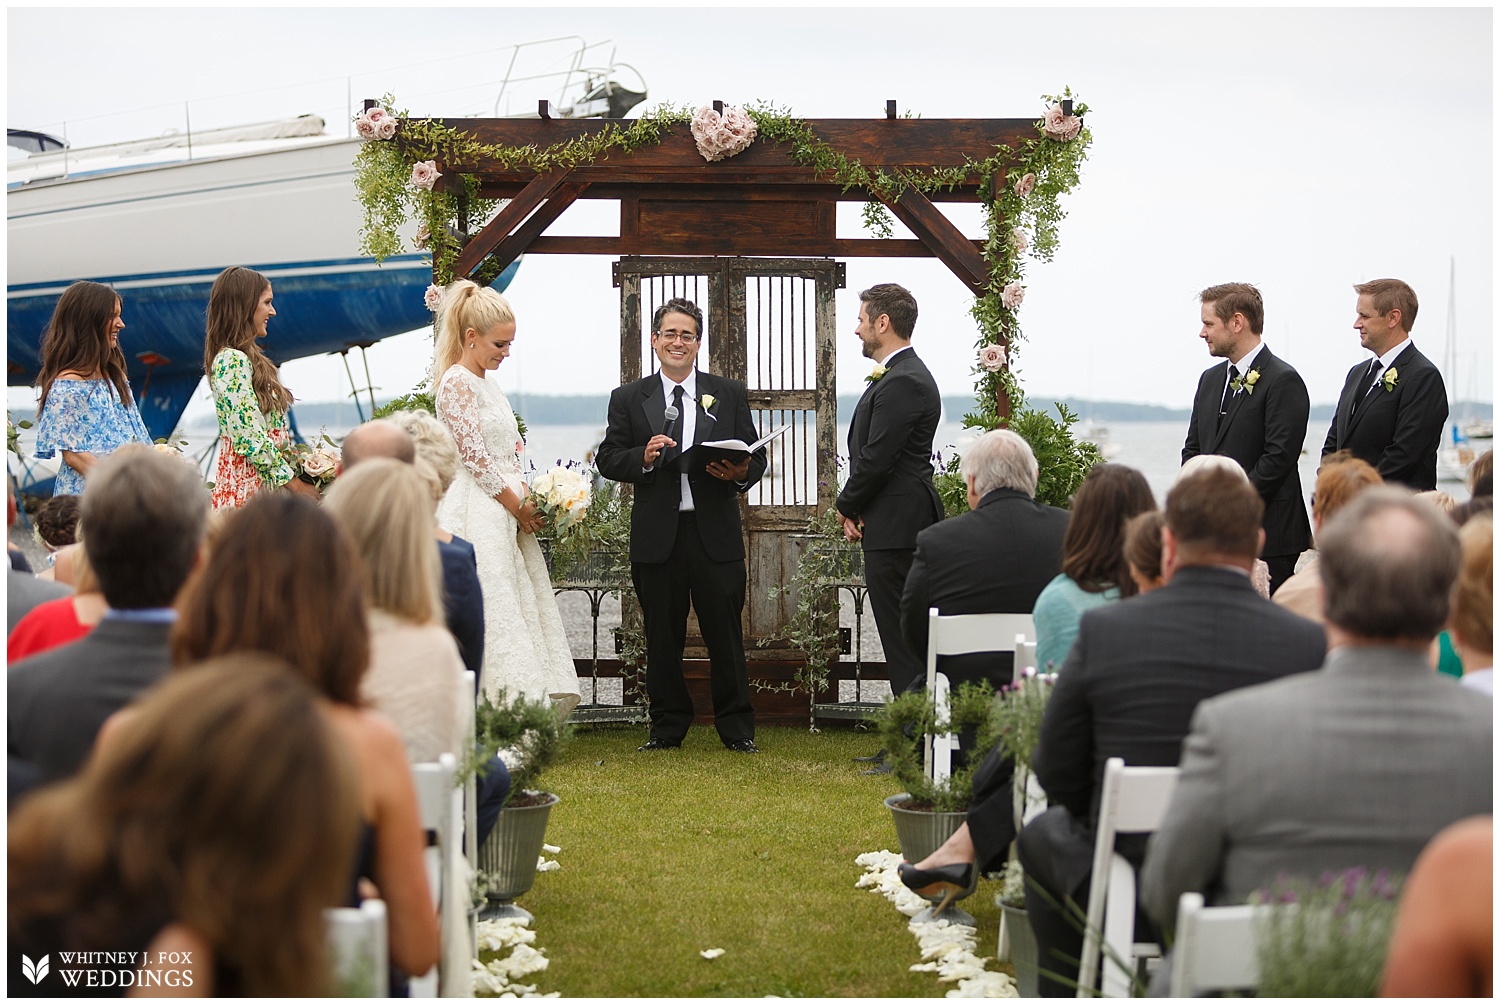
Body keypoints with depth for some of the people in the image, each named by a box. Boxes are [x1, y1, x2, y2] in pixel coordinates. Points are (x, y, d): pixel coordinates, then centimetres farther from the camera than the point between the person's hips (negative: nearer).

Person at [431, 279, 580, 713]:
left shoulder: (488, 384, 18)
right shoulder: (457, 383, -10)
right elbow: (475, 457, -15)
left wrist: (528, 500, 6)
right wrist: (519, 505, -10)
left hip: (507, 512, 9)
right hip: (479, 511, -9)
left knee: (519, 607, 5)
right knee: (494, 610, -11)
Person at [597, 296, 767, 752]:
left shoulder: (730, 395, 10)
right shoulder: (629, 399, 9)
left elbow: (756, 457, 8)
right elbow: (608, 459, 5)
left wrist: (740, 472, -14)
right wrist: (643, 457, -15)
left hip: (716, 532, 0)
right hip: (656, 537, 0)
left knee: (725, 634, 2)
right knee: (662, 637, 7)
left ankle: (736, 728, 11)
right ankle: (667, 727, 17)